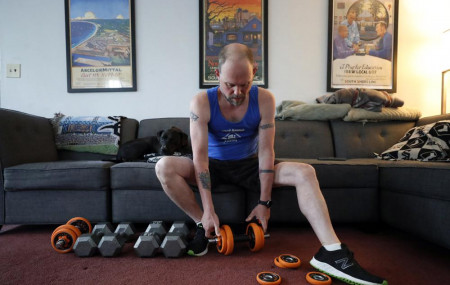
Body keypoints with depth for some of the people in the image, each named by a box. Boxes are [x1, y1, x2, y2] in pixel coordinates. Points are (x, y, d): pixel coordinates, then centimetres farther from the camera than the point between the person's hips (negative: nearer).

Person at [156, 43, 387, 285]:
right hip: (214, 166, 0)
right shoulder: (201, 102, -19)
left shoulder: (264, 99, -15)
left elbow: (266, 151, -16)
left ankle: (331, 252, -25)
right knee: (164, 167, -28)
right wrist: (208, 211, -28)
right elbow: (200, 156, -24)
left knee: (304, 172, -22)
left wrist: (264, 202, -18)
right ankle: (203, 226, -12)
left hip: (249, 165, 1)